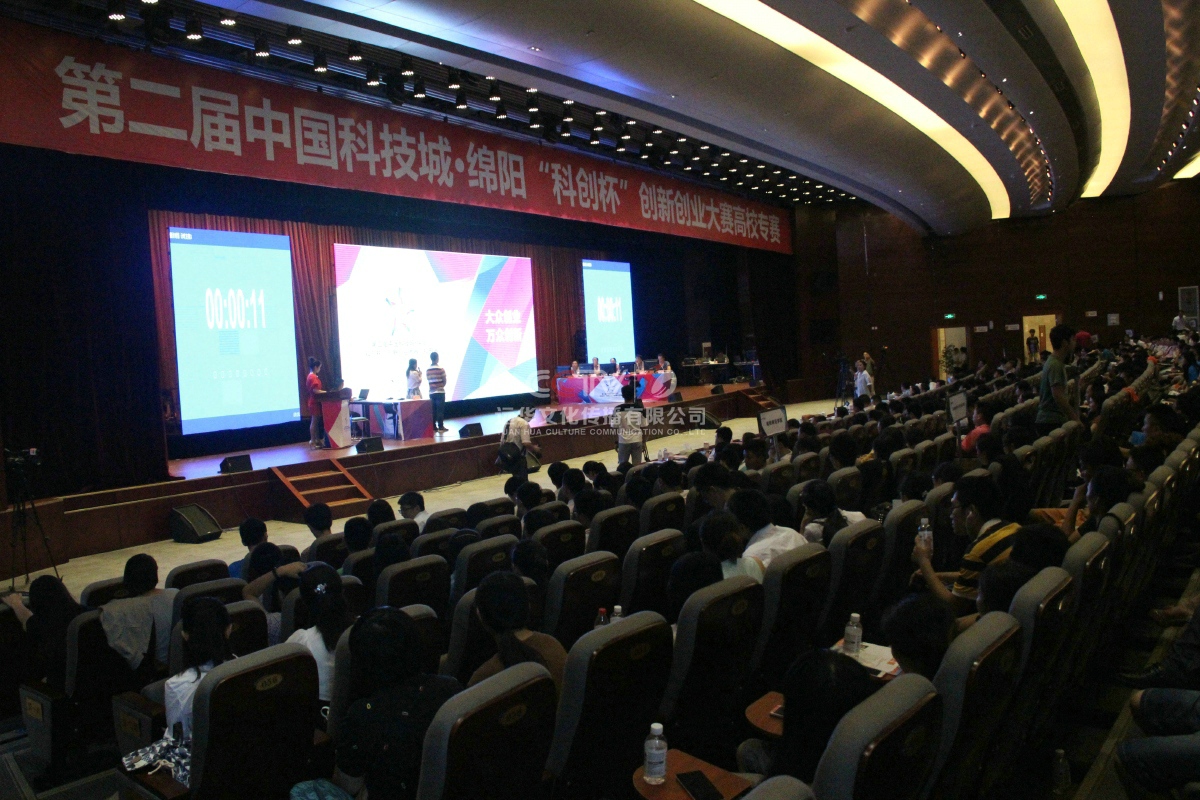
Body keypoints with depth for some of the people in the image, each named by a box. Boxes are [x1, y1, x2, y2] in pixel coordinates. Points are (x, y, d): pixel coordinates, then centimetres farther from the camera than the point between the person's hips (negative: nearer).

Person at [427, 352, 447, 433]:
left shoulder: (427, 370, 4)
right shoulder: (441, 369, -9)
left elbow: (428, 381, 5)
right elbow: (444, 381, -4)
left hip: (431, 392, 4)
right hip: (440, 392, -4)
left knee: (433, 410, 7)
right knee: (440, 410, -2)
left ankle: (433, 427, 8)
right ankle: (441, 427, -2)